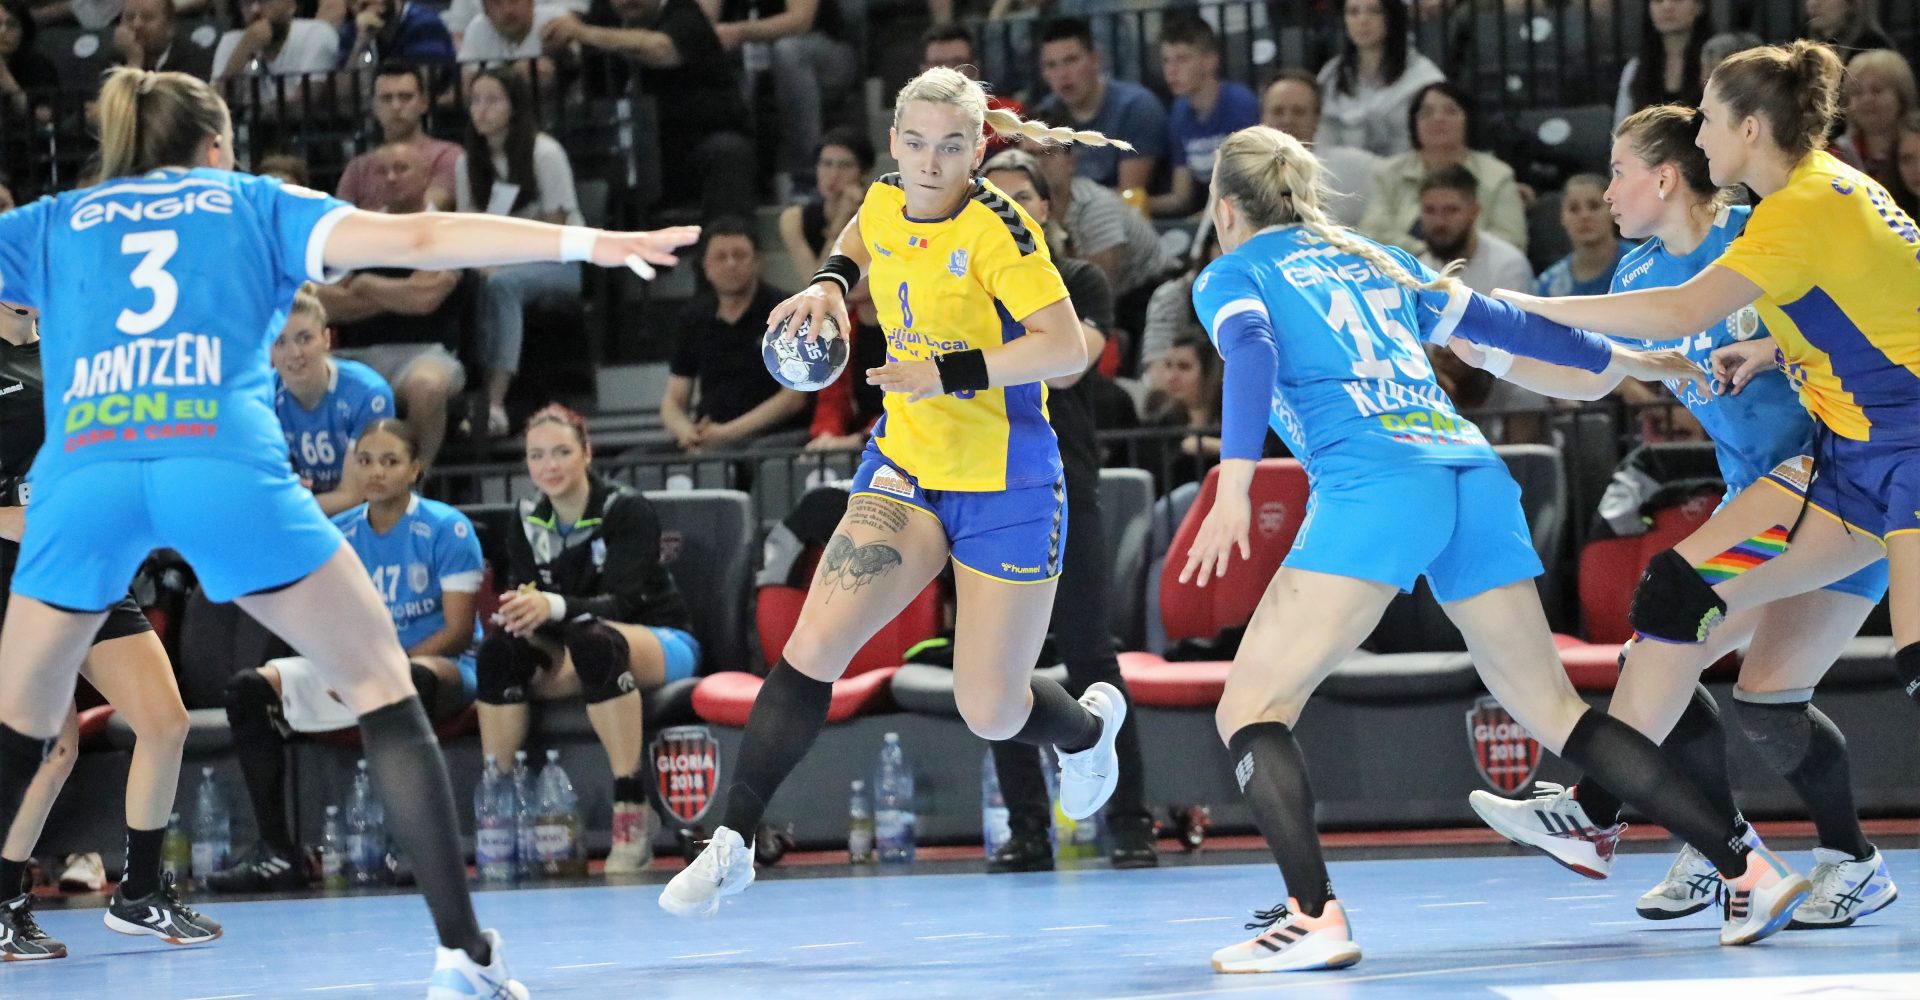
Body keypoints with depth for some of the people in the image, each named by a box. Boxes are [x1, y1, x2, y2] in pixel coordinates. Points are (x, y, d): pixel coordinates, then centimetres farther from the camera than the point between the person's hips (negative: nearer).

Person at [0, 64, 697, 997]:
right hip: (225, 461, -2)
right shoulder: (253, 204, 24)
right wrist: (586, 242, 12)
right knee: (382, 693, 11)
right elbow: (417, 239, 14)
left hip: (83, 468, 2)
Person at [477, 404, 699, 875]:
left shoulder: (627, 510, -15)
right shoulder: (529, 522, 2)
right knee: (499, 650, -26)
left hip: (661, 644, -5)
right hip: (568, 657, 5)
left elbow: (621, 601, -26)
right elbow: (522, 599, -5)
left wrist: (553, 606, -45)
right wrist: (519, 614, -31)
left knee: (593, 641, -40)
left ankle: (632, 811, -43)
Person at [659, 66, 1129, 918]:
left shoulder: (994, 227, -19)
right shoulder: (886, 203, -1)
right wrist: (829, 281, 7)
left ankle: (1089, 724, 39)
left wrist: (949, 374, -30)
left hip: (1004, 485, -5)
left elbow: (1068, 348, -25)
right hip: (904, 464, 5)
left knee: (991, 715, 3)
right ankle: (731, 844, -7)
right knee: (813, 649, -13)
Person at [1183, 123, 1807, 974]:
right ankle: (1747, 866, 7)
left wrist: (1233, 486, -20)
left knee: (1249, 710, -2)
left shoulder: (1231, 275, 13)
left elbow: (1252, 354, -8)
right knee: (1553, 710, 13)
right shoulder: (1372, 258, 28)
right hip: (1475, 475, 6)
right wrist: (1620, 360, 45)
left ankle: (1313, 917, -20)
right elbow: (1493, 322, 32)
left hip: (1373, 487, -6)